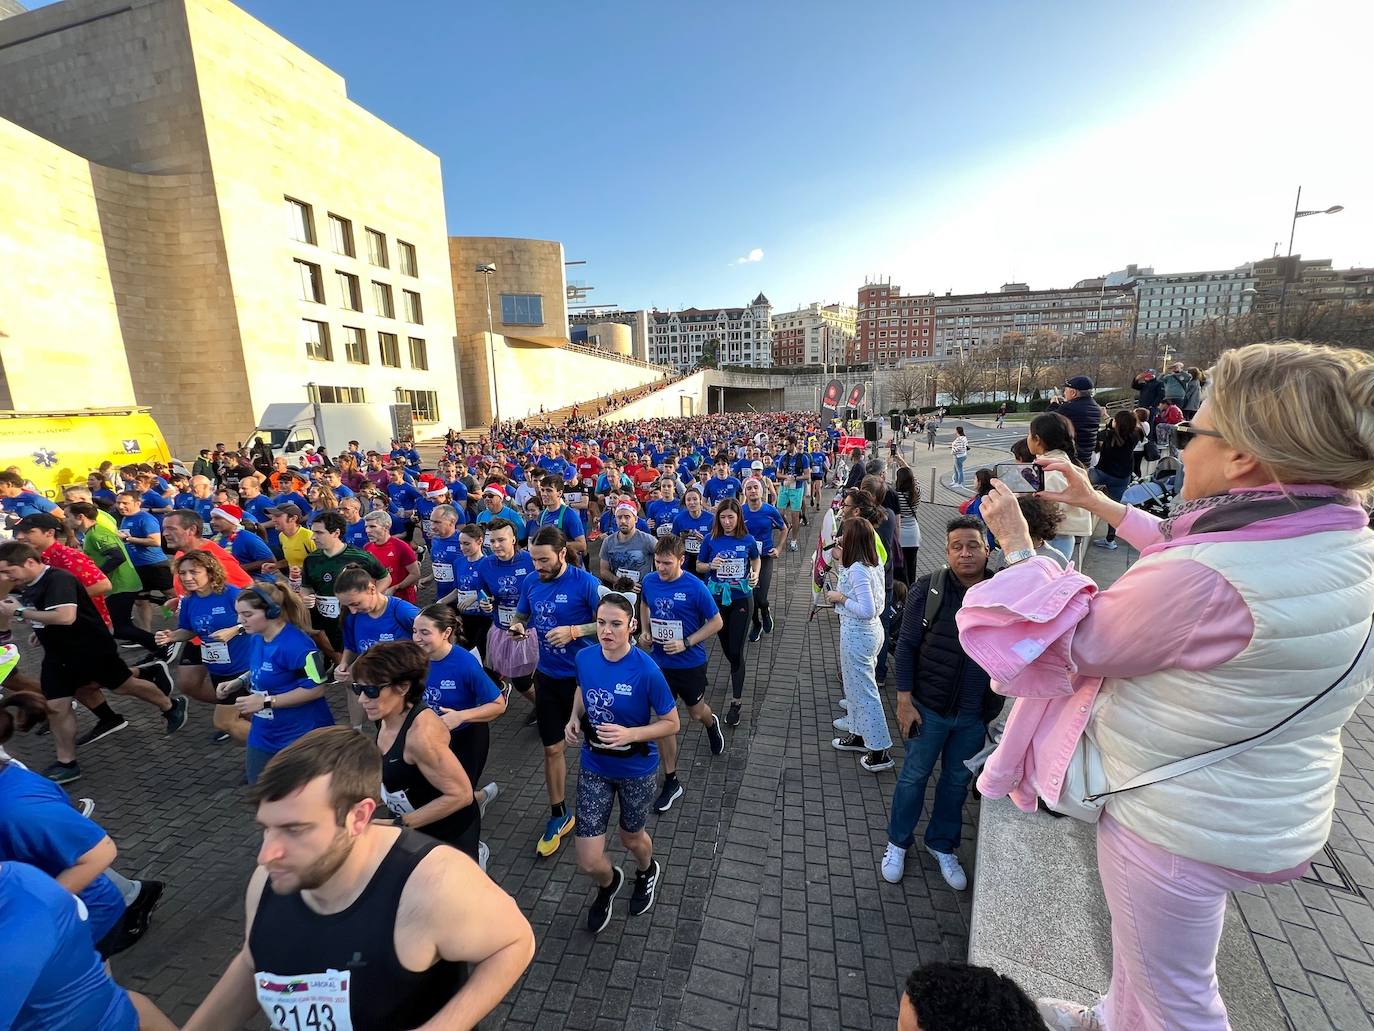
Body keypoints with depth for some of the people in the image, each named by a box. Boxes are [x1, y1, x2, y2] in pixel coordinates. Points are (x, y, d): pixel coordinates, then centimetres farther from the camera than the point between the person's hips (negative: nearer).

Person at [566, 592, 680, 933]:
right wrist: (575, 719, -8)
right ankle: (608, 883, 44)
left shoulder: (646, 671, -27)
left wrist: (630, 734, -30)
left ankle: (647, 872, 61)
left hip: (637, 771, -3)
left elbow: (671, 723, -16)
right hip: (594, 768, 3)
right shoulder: (585, 657, -14)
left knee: (631, 838, 23)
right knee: (588, 862, 5)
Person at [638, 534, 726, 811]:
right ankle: (671, 782, 23)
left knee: (696, 713, 20)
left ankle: (711, 724, 58)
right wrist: (645, 631, -3)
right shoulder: (649, 581, -8)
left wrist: (686, 643, -21)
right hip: (660, 662, 3)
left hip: (690, 664, -3)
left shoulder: (695, 588, -22)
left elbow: (717, 622, -13)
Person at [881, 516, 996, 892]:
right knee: (914, 776, 14)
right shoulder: (929, 589, -13)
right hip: (929, 707, -2)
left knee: (958, 781, 20)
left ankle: (942, 845, 44)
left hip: (976, 715, 3)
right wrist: (904, 700, -12)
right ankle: (898, 843, 36)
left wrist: (998, 708, 2)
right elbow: (906, 646, -9)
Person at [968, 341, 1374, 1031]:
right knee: (1146, 946, 33)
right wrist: (1100, 503, 13)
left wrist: (1017, 545, -13)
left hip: (1175, 823, -8)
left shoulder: (1202, 581, -36)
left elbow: (1070, 644, -22)